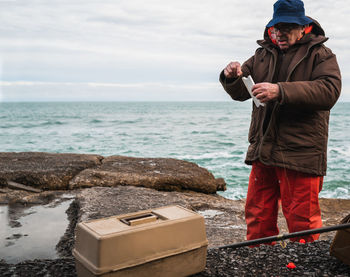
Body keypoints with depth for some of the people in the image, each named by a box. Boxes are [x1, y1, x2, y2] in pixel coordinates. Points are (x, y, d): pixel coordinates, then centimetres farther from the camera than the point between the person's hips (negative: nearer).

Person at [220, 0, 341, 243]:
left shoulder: (320, 55, 2)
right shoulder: (262, 55, 16)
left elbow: (329, 90, -16)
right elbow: (241, 93, 16)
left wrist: (281, 91, -26)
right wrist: (232, 78, -8)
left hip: (300, 153, -5)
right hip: (262, 150, 5)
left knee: (302, 221, 3)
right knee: (257, 217, 12)